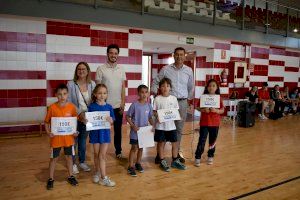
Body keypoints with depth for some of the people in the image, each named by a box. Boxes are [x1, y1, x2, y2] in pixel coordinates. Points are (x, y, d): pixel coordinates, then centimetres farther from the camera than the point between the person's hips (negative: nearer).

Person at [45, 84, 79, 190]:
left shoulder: (72, 106, -7)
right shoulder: (52, 107, -10)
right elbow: (46, 122, -2)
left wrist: (75, 131, -10)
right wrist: (48, 132, -15)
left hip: (69, 137, 2)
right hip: (56, 137, -1)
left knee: (69, 157, 15)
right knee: (54, 158, 12)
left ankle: (70, 176, 32)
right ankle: (51, 179, 28)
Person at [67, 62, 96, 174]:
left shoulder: (92, 84, 0)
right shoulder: (71, 84, -9)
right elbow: (69, 102, -9)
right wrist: (79, 113, -16)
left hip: (87, 117, 3)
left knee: (83, 141, 16)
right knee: (73, 141, 6)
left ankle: (82, 162, 32)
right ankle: (73, 163, 23)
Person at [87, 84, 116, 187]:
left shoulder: (109, 107, -2)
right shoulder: (92, 106, -4)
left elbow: (112, 121, 0)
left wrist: (110, 120, -22)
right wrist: (86, 121, -22)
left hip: (105, 132, 0)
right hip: (95, 132, 0)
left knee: (102, 155, 3)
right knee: (96, 154, 13)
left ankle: (103, 177, 9)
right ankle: (97, 172, 33)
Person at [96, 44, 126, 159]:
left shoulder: (121, 70, 6)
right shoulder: (101, 69, -4)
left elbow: (123, 87, 7)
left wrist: (123, 103, 0)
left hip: (118, 106, 3)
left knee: (118, 129, 12)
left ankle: (118, 150, 25)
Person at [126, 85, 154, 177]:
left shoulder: (149, 105, -1)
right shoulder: (134, 105, -13)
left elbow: (150, 118, 8)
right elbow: (127, 117, -9)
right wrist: (133, 126, -17)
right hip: (135, 130, -4)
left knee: (141, 147, 15)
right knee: (134, 148, 1)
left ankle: (138, 163, 32)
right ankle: (131, 167, 10)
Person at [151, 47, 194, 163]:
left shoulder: (189, 70, 7)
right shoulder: (166, 69, -1)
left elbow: (191, 87, 17)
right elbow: (155, 82, 6)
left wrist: (189, 99, 15)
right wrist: (155, 95, -1)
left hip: (182, 102, 3)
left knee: (179, 129, 11)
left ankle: (177, 152, 25)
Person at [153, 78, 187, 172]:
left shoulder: (173, 98, 3)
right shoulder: (157, 99, -5)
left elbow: (176, 110, 8)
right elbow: (154, 111, -2)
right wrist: (157, 116, -21)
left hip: (171, 125, 3)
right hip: (160, 125, -3)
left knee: (175, 143, 9)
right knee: (161, 143, 8)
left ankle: (175, 161, 27)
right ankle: (162, 161, 23)